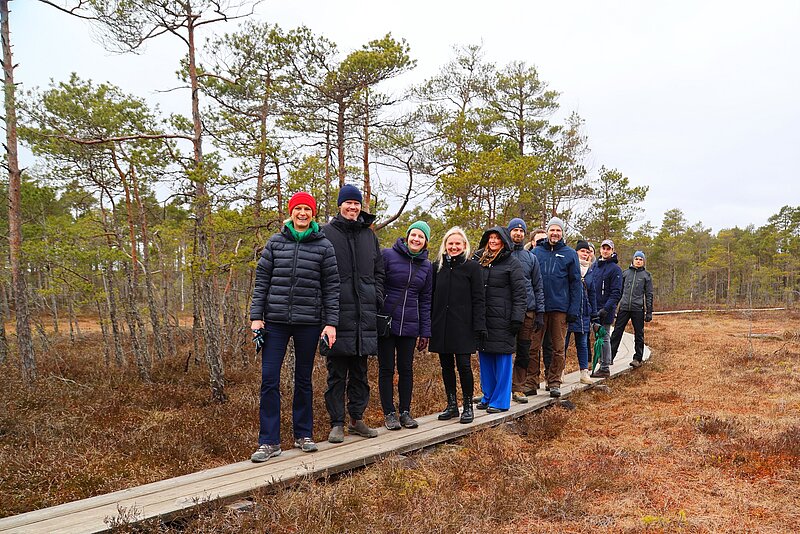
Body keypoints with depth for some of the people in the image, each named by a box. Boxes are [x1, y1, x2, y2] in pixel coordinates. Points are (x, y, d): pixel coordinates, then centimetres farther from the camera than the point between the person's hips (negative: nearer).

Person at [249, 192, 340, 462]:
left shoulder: (324, 246, 3)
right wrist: (256, 316, -1)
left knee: (303, 380, 11)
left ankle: (303, 434, 24)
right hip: (276, 321, 1)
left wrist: (331, 323, -3)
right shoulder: (275, 242, 6)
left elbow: (331, 287, 2)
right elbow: (261, 280, 6)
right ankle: (269, 442, 5)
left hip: (308, 322, 0)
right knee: (269, 380, -3)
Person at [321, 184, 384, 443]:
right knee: (337, 372, 1)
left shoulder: (369, 235, 15)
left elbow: (378, 271, 21)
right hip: (337, 311, -4)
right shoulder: (326, 233, 1)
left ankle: (357, 419, 21)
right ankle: (337, 423, 9)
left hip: (364, 313, 4)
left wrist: (377, 297, 9)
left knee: (360, 371, 11)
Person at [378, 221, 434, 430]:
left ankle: (405, 412, 20)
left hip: (410, 326, 3)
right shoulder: (388, 255, -5)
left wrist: (425, 332, 7)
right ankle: (389, 413, 15)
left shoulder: (426, 266, 9)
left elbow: (425, 301, 11)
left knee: (406, 369, 9)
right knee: (386, 369, 5)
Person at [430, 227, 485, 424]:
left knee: (463, 365, -4)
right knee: (446, 365, 10)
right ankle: (451, 405, 22)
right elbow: (431, 297, 12)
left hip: (462, 326, -4)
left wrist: (479, 325, -11)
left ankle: (468, 406, 11)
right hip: (441, 325, 4)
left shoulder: (472, 267, -1)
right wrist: (428, 324, 7)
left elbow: (478, 299, -4)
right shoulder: (437, 266, 9)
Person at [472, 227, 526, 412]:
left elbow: (520, 294, -5)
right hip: (481, 319, 5)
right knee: (484, 359, 11)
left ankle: (500, 400, 9)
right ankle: (487, 397, 23)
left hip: (502, 320, -5)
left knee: (502, 361, 0)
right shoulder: (478, 261, 13)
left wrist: (517, 319, -12)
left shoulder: (512, 264, -2)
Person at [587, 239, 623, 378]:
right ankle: (602, 365, 18)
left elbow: (616, 292, -11)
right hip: (593, 308, 6)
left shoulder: (615, 269, -5)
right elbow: (587, 286, 18)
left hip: (605, 310, -6)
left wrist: (606, 309, -21)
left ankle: (605, 368, 4)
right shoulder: (594, 266, 14)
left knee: (604, 338, -2)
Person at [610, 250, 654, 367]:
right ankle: (610, 356, 2)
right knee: (617, 332, -1)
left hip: (638, 309, -1)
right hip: (624, 307, 2)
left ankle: (637, 358, 13)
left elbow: (649, 295, 5)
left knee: (639, 334, 5)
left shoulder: (646, 275, 6)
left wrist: (649, 312, -1)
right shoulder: (625, 273, 11)